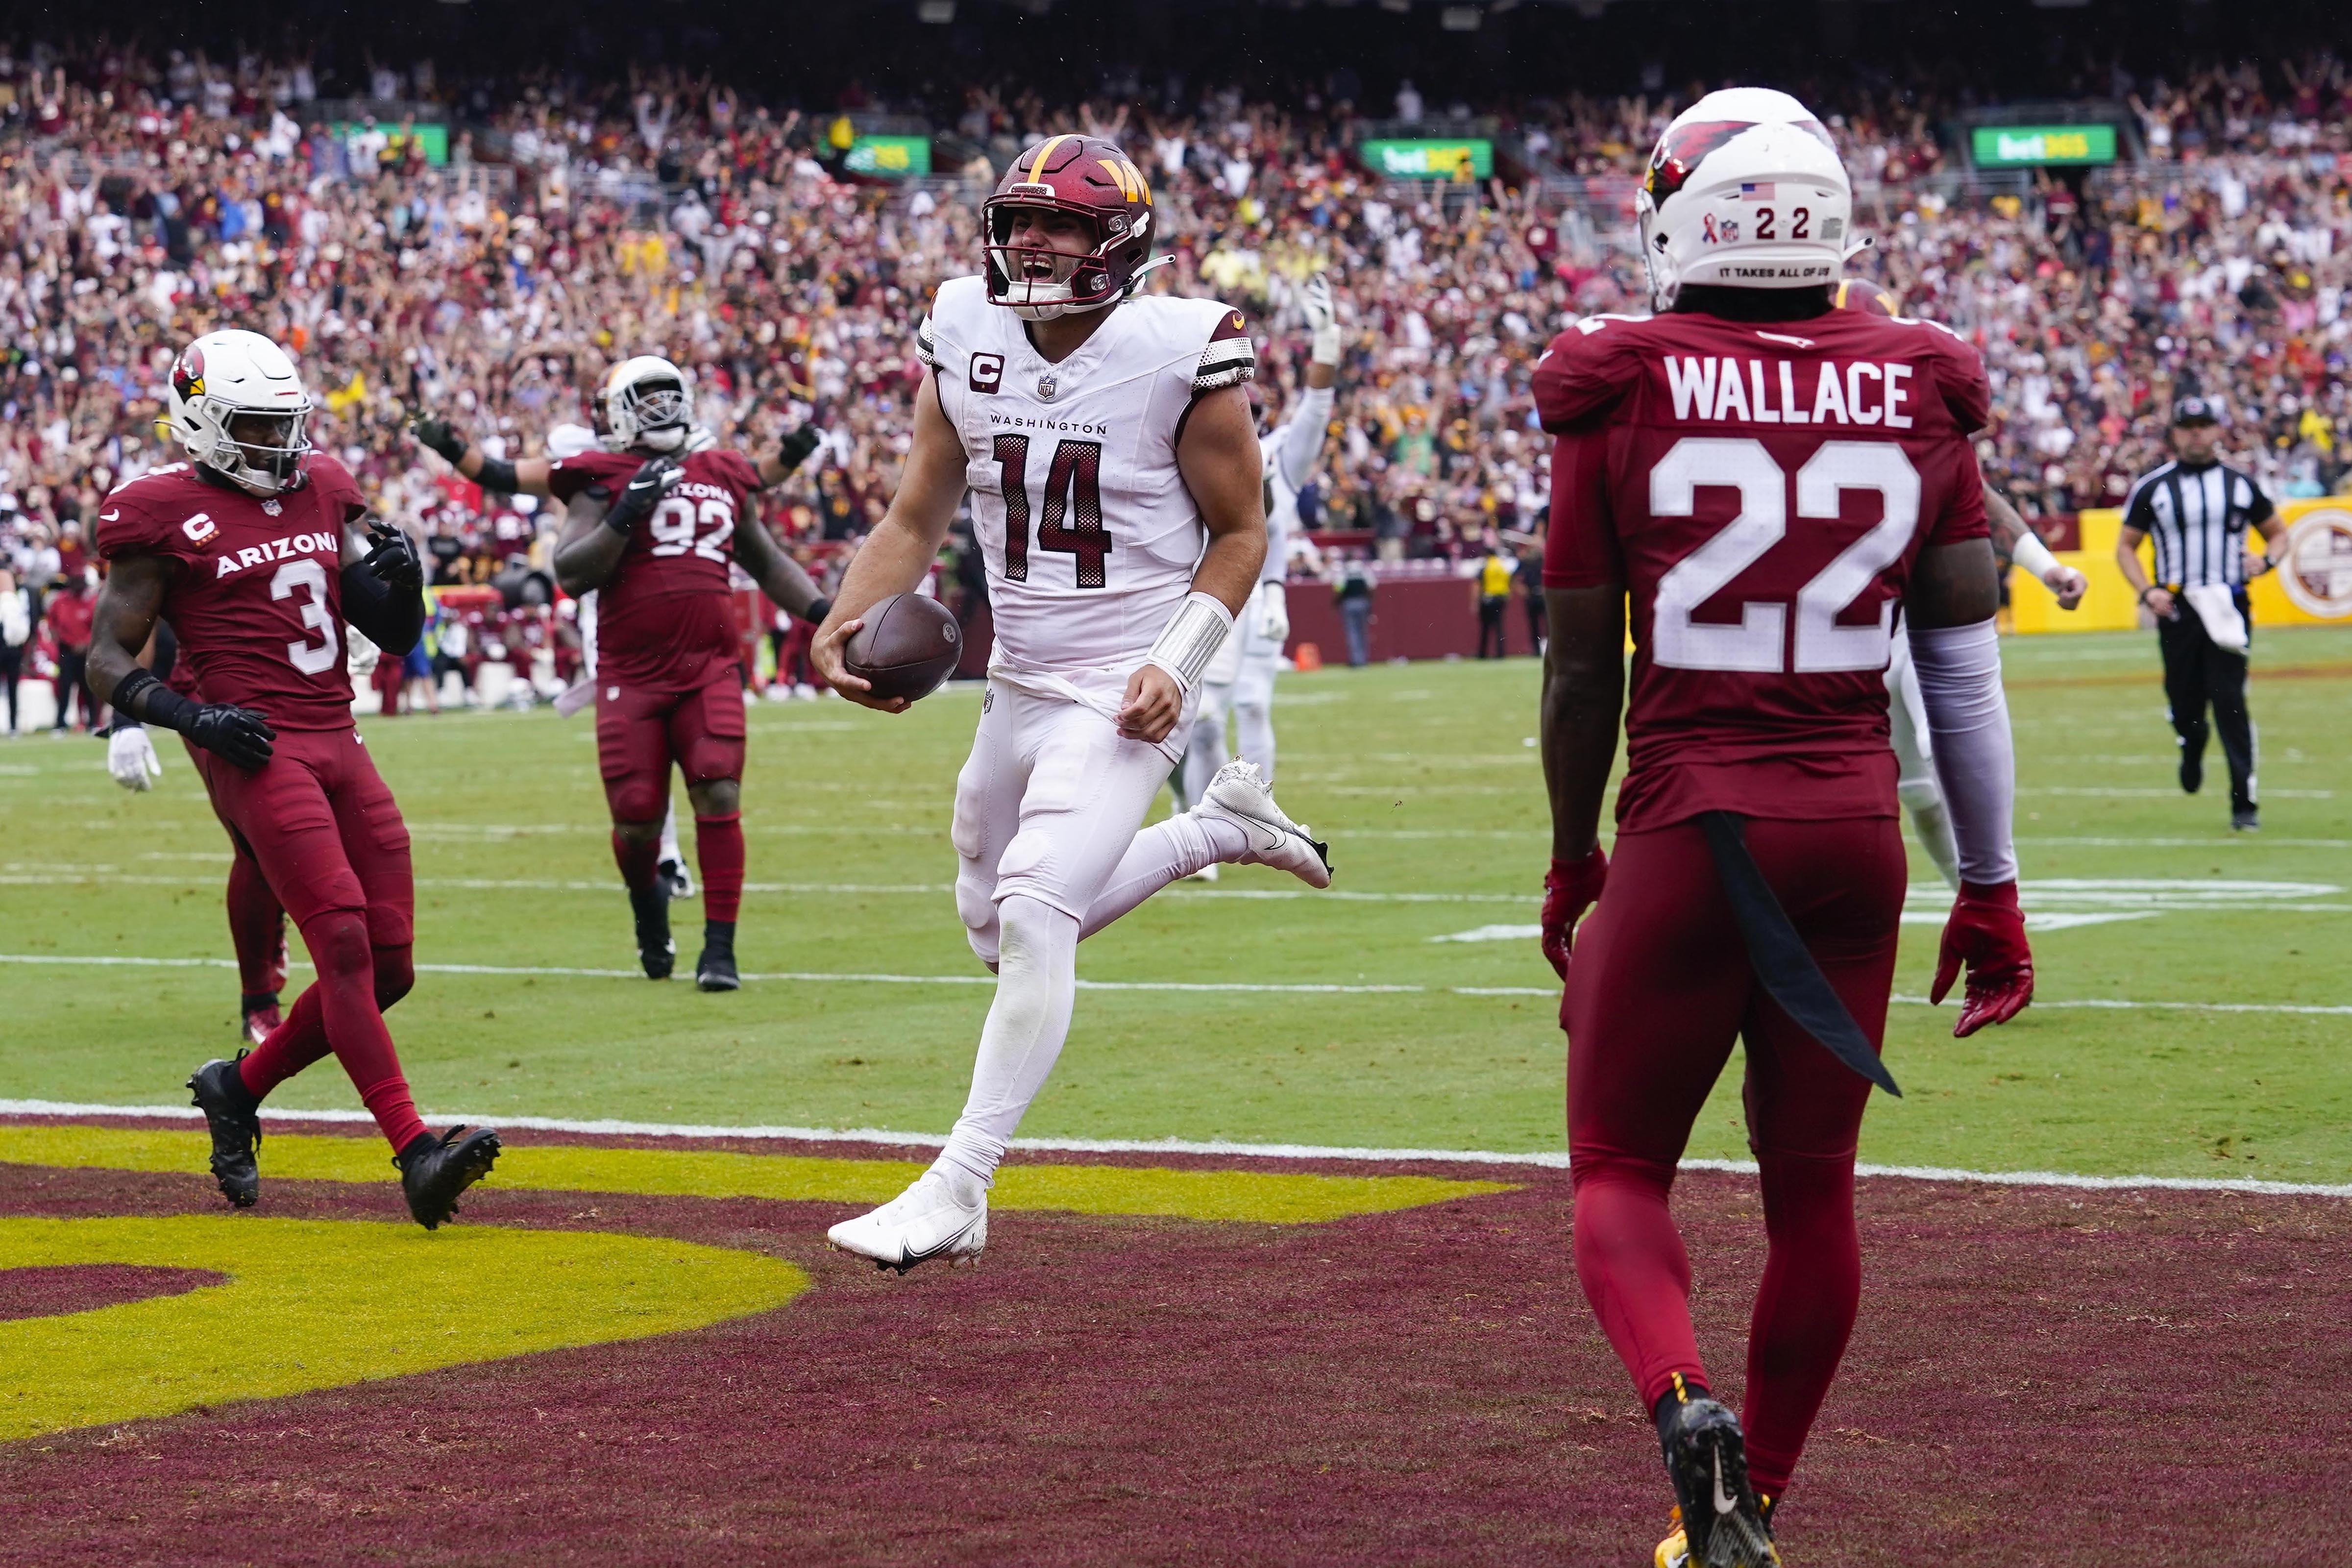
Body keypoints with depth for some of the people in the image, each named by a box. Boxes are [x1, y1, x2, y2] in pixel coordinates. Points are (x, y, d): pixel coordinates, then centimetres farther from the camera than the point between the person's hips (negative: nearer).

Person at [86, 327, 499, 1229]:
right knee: (345, 943, -19)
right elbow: (110, 662, 1)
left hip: (339, 743, 7)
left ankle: (238, 1087, 23)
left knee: (388, 968, 3)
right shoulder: (164, 515, -1)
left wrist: (401, 578, -2)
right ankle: (416, 1154, -25)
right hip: (259, 750, -7)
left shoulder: (321, 493, 16)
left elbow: (396, 637, 20)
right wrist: (190, 716, -15)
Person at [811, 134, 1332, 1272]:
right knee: (1001, 932, 18)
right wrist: (843, 622, -11)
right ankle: (1220, 824, 36)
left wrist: (1179, 661, -19)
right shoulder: (966, 337, 0)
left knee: (1034, 913, -22)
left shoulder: (1181, 352, -13)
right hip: (1017, 692, 7)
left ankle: (958, 1187, -19)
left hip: (1125, 696, -7)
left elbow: (1238, 533, -5)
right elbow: (917, 516, 6)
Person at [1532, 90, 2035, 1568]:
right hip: (1858, 827, 3)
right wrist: (1993, 883, 12)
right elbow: (1967, 659, 4)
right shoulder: (1916, 393, 3)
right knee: (1814, 1183, 15)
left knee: (1620, 1167, 9)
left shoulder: (1625, 391, -5)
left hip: (1690, 826, -3)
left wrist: (1572, 860, 14)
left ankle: (1685, 1405, -18)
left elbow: (1583, 662, 0)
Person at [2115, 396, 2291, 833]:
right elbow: (2125, 547, 8)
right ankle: (2192, 747, 41)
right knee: (2184, 703, 4)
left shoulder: (2241, 484, 8)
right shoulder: (2153, 486, 4)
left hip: (2228, 607, -1)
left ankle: (2244, 802, -8)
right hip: (2176, 608, 1)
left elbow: (2278, 533, 18)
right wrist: (2148, 591, -8)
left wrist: (2268, 561, -5)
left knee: (2230, 700, -10)